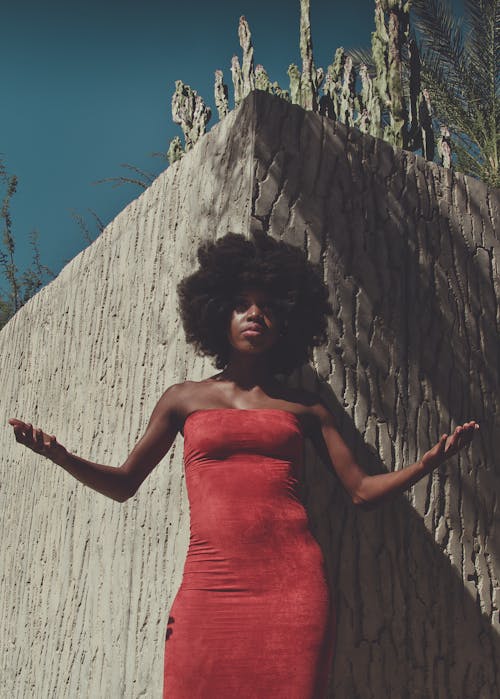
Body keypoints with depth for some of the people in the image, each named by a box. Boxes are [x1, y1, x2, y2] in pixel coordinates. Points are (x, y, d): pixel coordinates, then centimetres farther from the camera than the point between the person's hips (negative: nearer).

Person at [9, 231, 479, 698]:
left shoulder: (305, 408, 13)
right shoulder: (184, 399, 13)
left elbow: (361, 490, 11)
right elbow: (123, 484, 14)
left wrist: (430, 460, -4)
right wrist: (59, 455, -2)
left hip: (293, 586, 0)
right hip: (207, 590, 0)